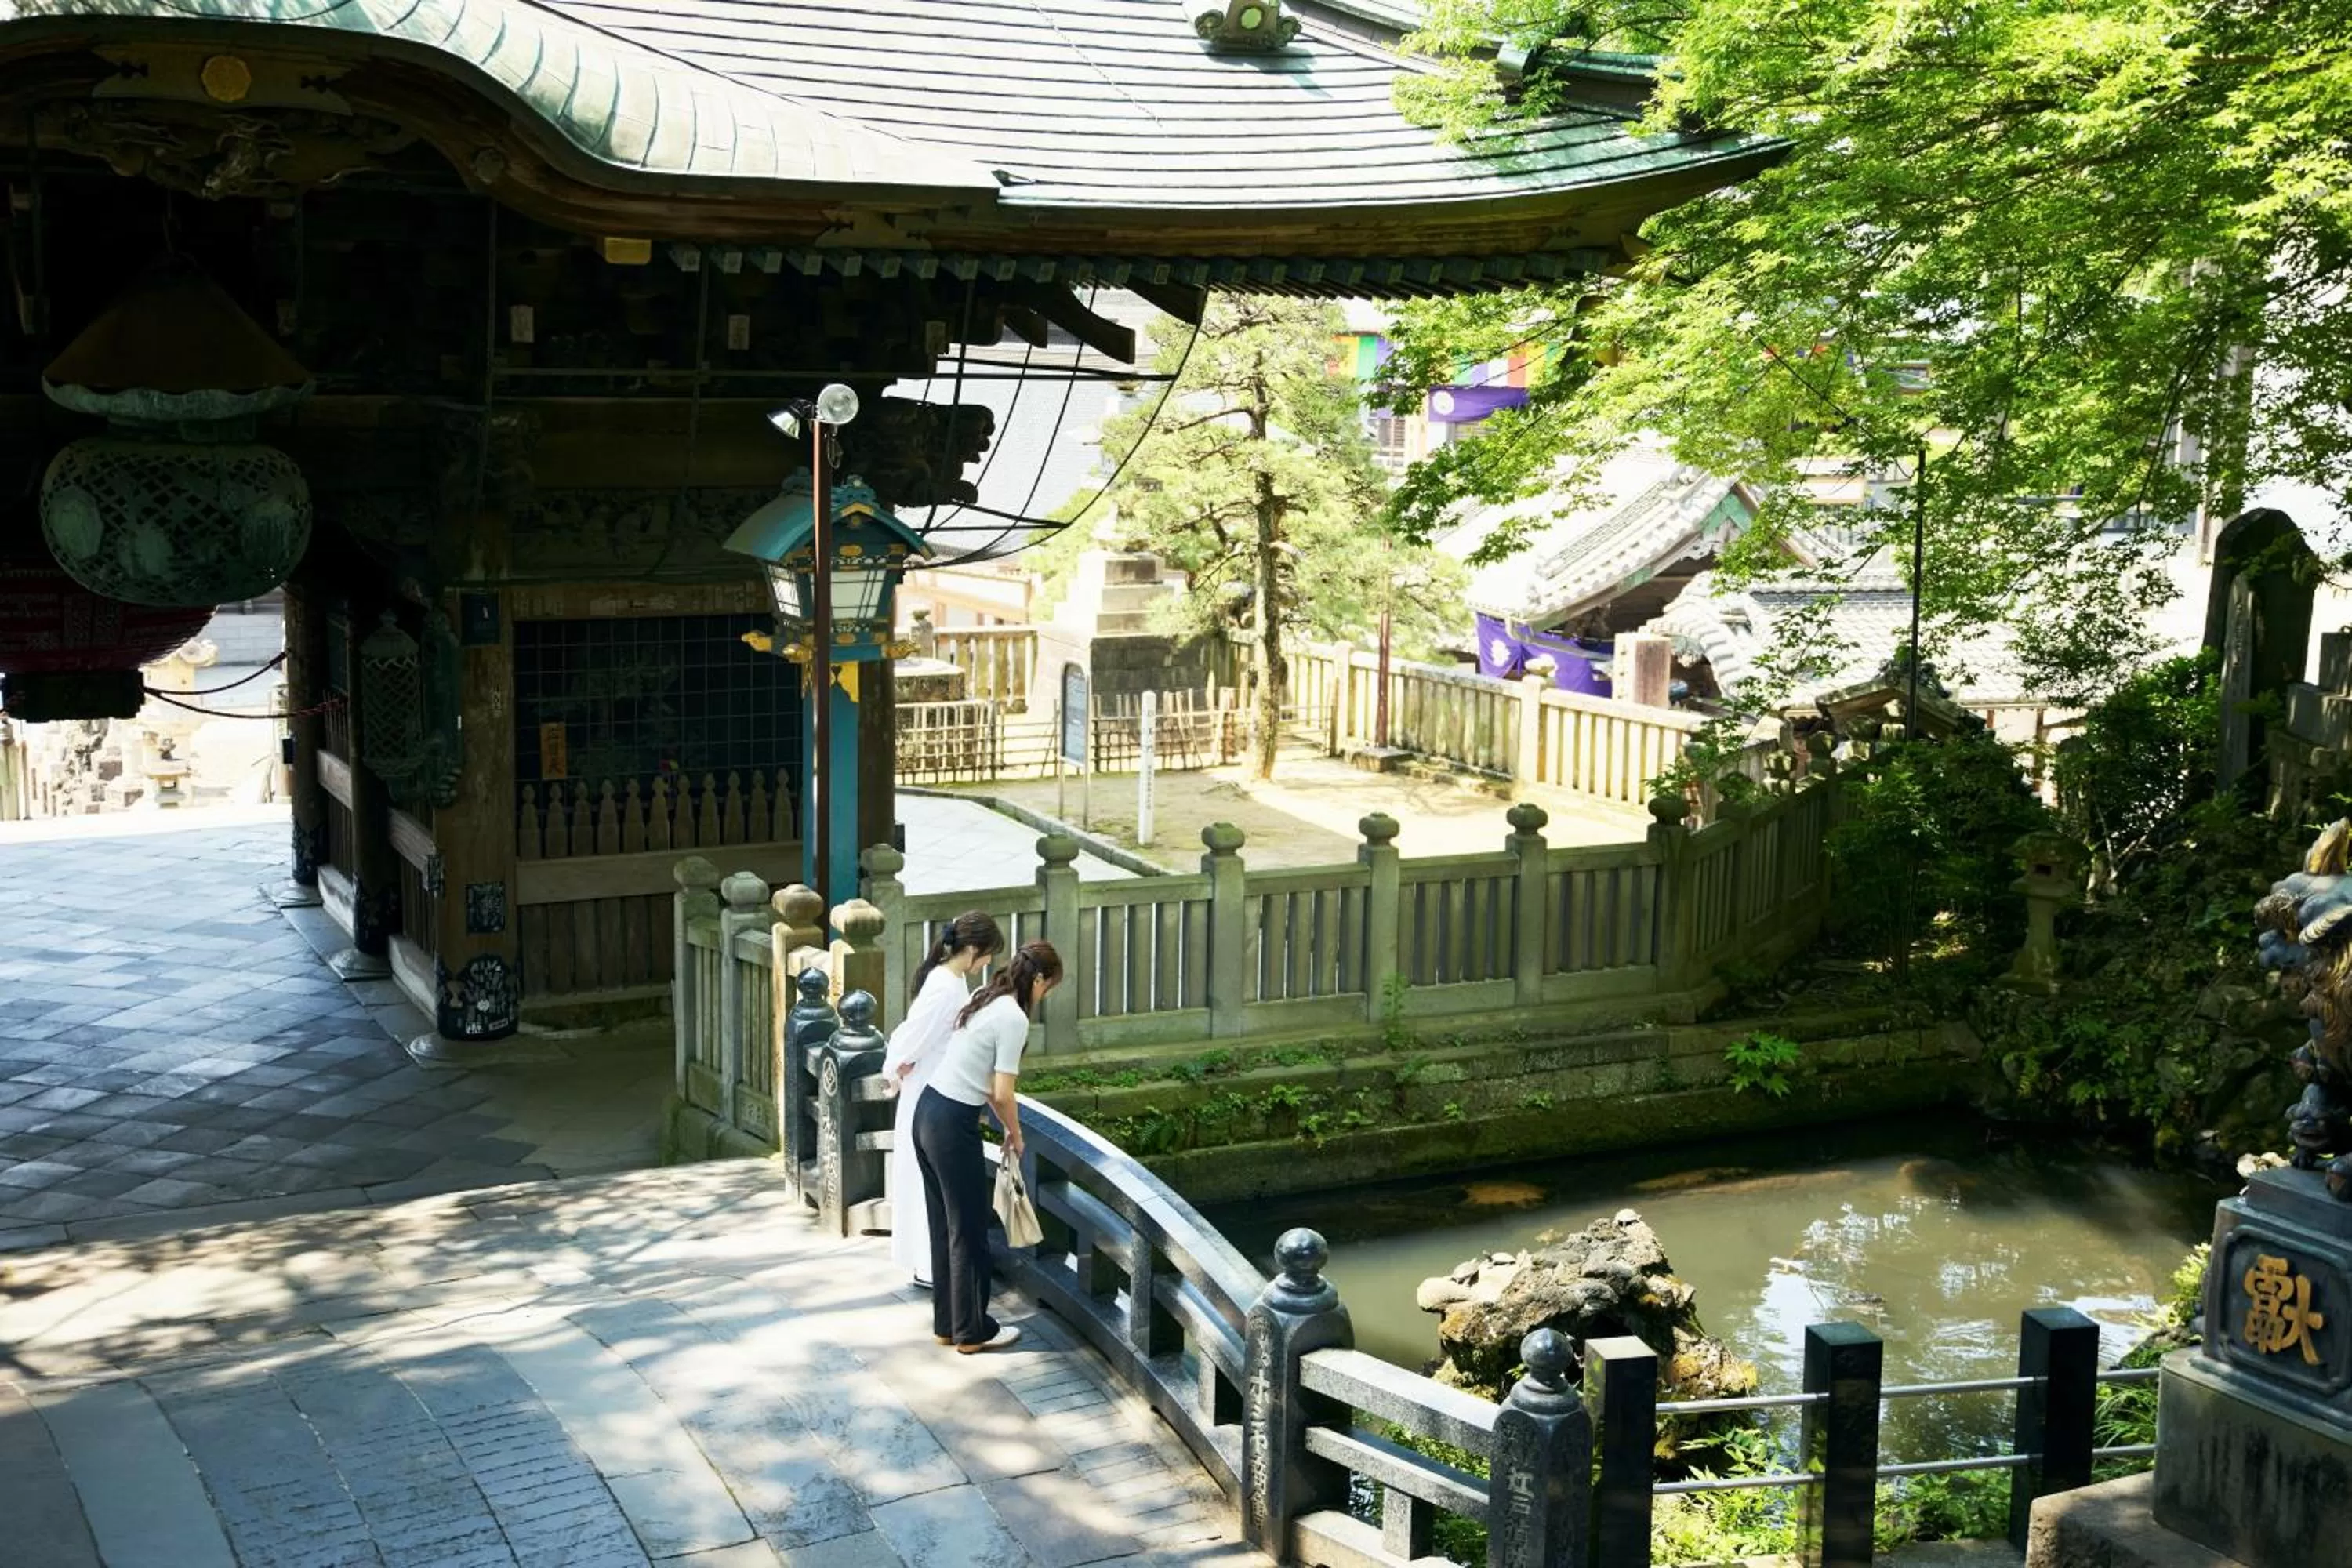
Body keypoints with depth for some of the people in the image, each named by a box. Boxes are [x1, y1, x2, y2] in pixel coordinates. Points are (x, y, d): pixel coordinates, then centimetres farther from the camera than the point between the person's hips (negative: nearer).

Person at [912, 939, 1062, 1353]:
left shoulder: (985, 1000, 13)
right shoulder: (1013, 1018, -15)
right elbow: (1003, 1094, -14)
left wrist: (1005, 1128, 21)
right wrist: (1016, 1137, 3)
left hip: (928, 1113, 9)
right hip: (953, 1127, -9)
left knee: (944, 1225, 18)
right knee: (969, 1231, 4)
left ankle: (946, 1323, 27)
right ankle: (972, 1332, 15)